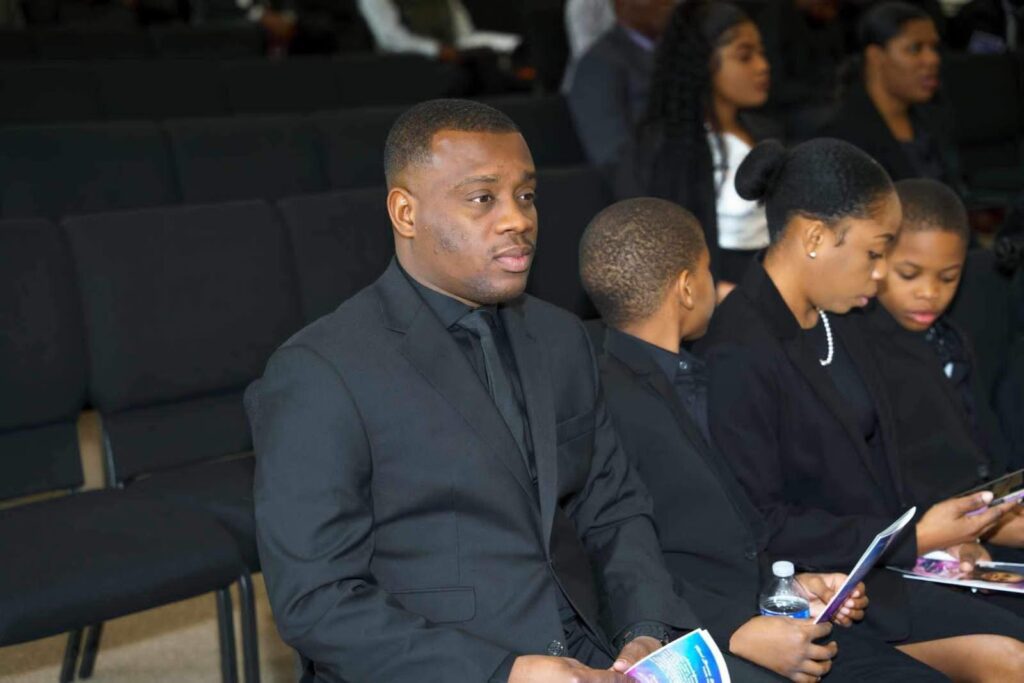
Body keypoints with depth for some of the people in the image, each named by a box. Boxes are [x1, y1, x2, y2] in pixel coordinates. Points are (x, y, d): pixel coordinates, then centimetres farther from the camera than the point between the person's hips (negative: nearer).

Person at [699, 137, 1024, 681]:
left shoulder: (834, 325, 11)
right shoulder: (737, 356, -18)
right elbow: (757, 526, -19)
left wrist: (925, 528, -1)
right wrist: (911, 540, -15)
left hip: (885, 553, 8)